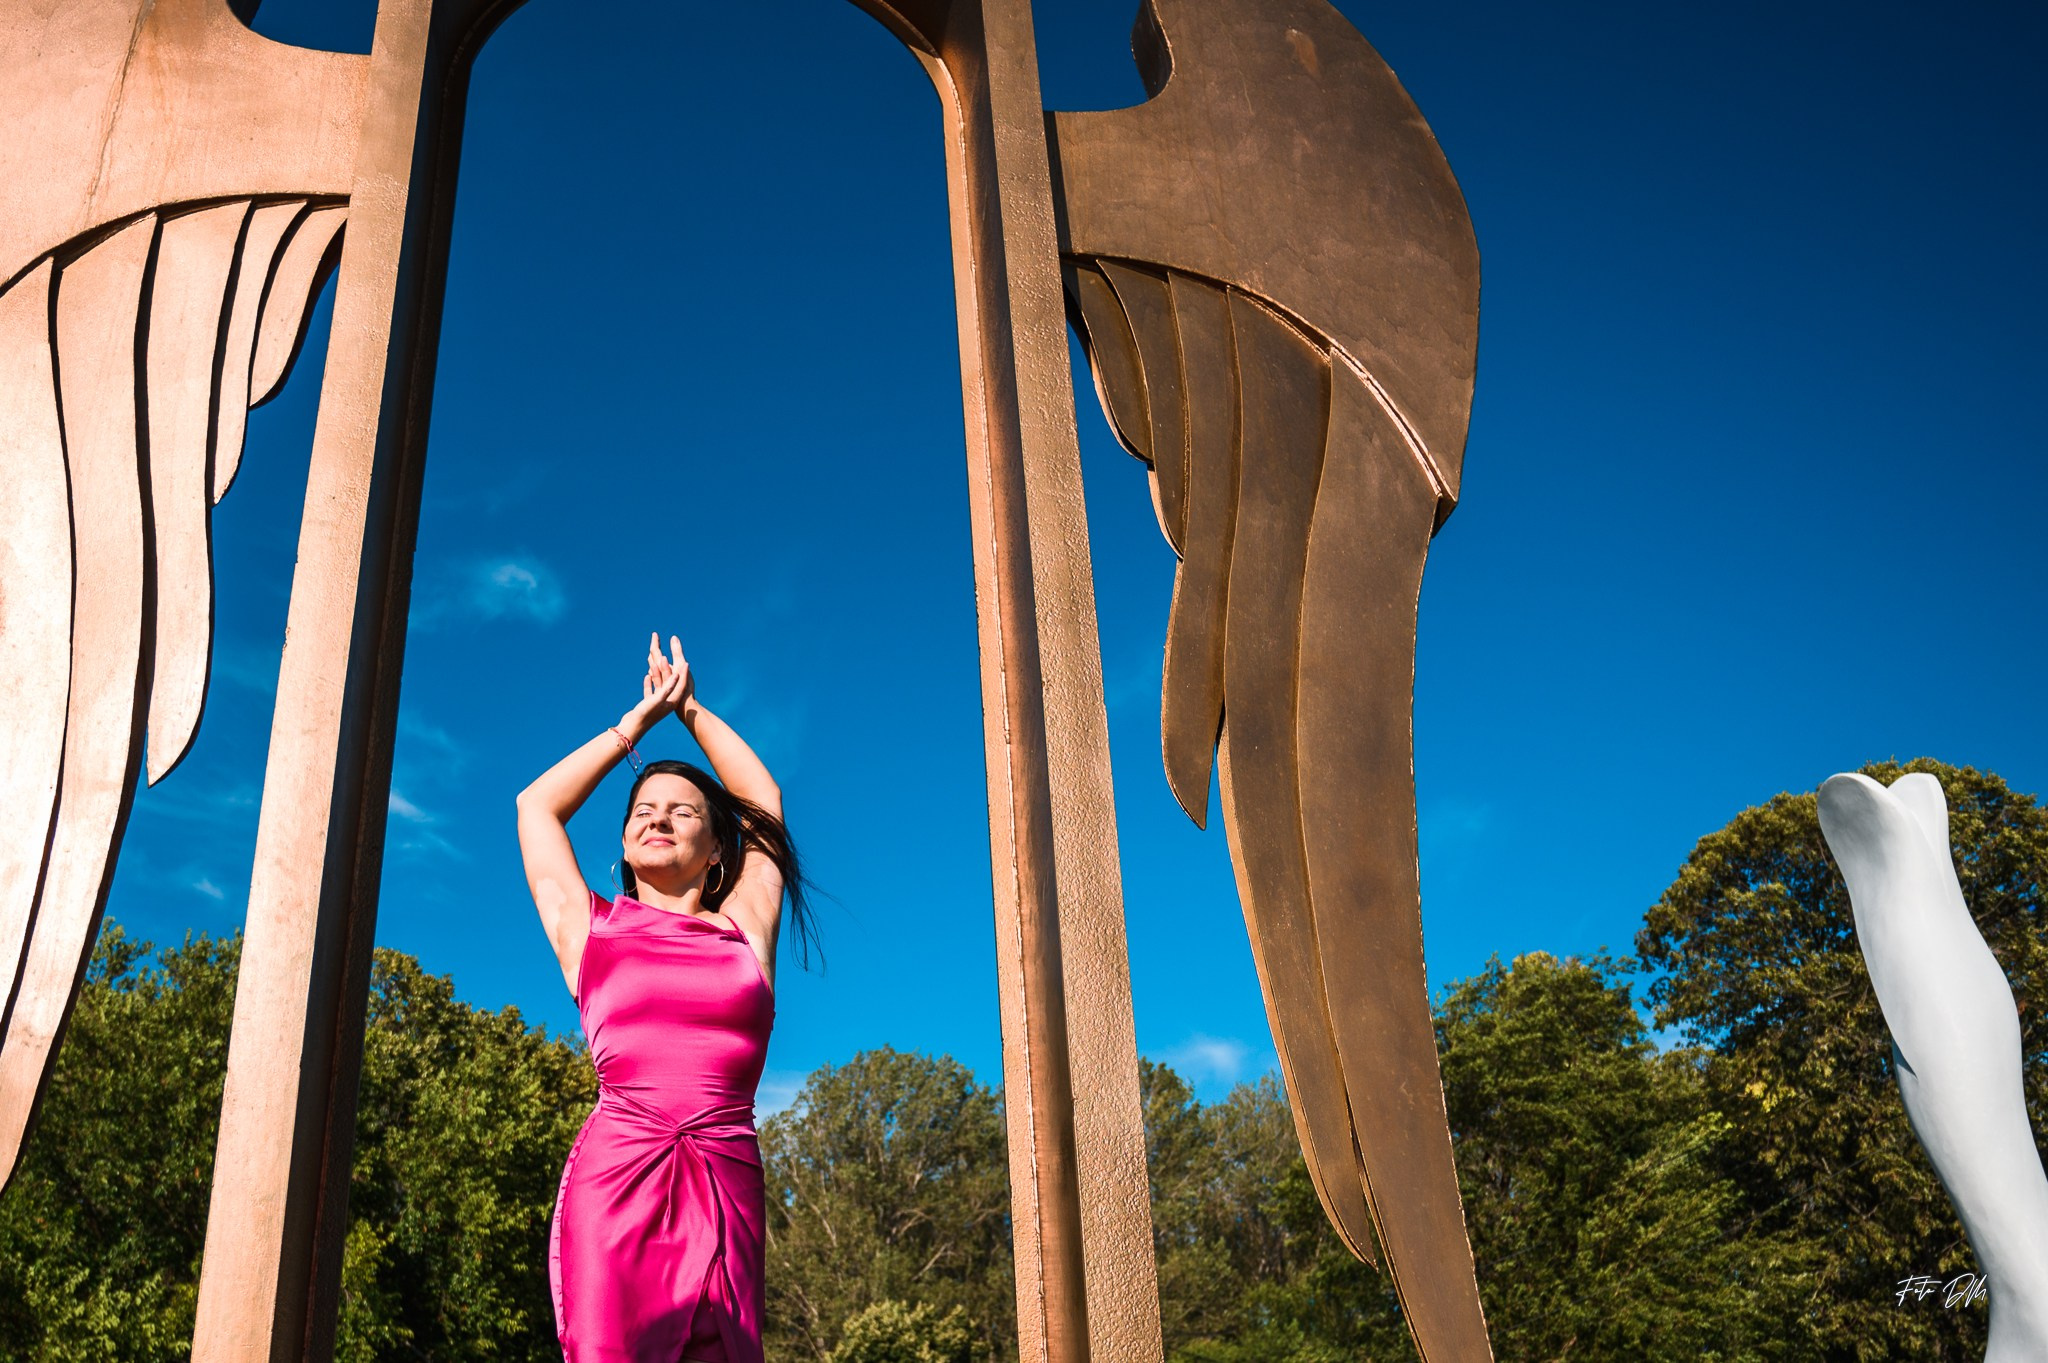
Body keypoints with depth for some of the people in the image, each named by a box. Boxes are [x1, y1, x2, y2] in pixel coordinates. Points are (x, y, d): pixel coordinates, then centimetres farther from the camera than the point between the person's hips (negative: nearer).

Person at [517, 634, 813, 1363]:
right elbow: (537, 805, 28)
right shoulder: (591, 930, 17)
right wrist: (639, 720, 32)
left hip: (725, 1185, 1)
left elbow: (764, 802, 29)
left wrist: (690, 710, 37)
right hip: (613, 1172, 0)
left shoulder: (743, 931, 17)